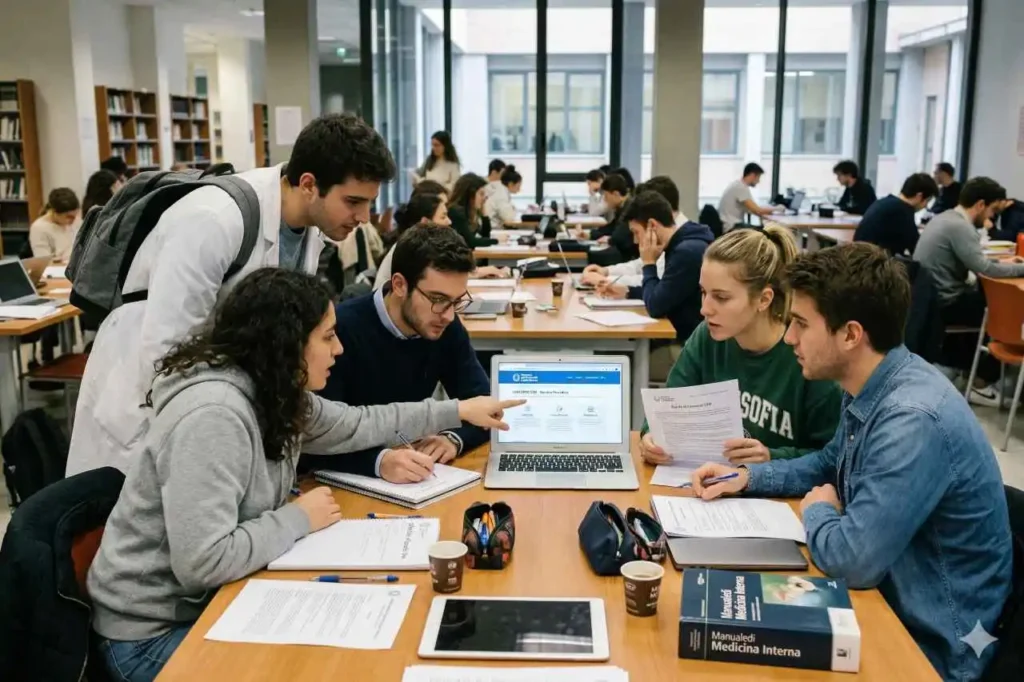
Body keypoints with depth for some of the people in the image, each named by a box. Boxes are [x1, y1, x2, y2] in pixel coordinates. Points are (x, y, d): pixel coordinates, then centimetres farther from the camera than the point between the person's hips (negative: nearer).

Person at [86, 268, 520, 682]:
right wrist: (299, 519, -21)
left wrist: (458, 411, 20)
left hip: (211, 599, 8)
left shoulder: (273, 394, -1)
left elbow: (354, 425, 16)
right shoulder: (213, 415, -30)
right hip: (154, 632, -8)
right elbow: (203, 563, -35)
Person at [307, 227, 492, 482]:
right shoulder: (341, 330, -20)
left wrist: (453, 438, -19)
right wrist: (379, 460, -39)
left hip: (408, 482, 3)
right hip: (342, 478, -3)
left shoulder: (446, 328, -3)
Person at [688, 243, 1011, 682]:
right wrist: (746, 477, 4)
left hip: (929, 644, -8)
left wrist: (817, 511, -10)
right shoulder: (869, 389, -2)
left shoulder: (914, 420, -32)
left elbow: (852, 560, -31)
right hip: (885, 597, 8)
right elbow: (831, 465, 18)